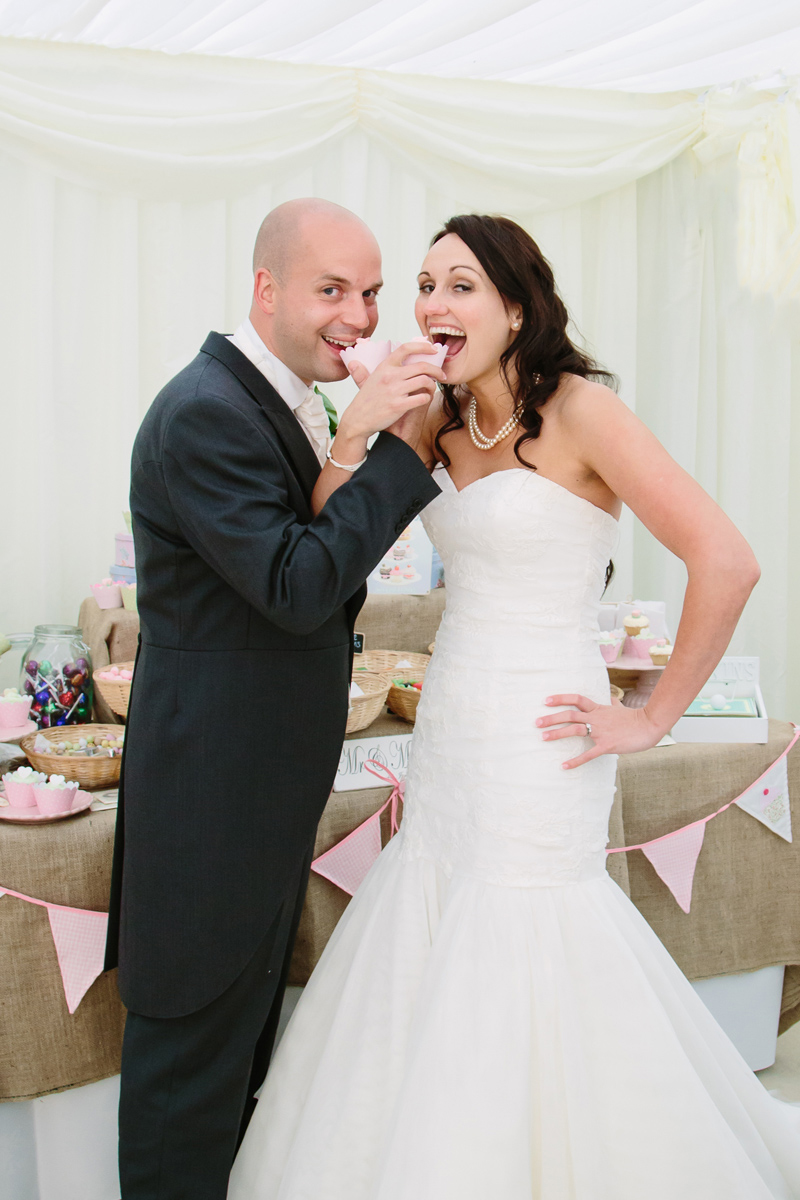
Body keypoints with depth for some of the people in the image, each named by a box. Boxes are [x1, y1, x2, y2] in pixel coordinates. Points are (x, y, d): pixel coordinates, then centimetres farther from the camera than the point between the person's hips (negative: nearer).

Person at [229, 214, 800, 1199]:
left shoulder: (576, 408, -13)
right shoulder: (444, 421, 8)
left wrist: (653, 716, -12)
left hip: (537, 750, -7)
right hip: (448, 744, 7)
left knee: (520, 991, 3)